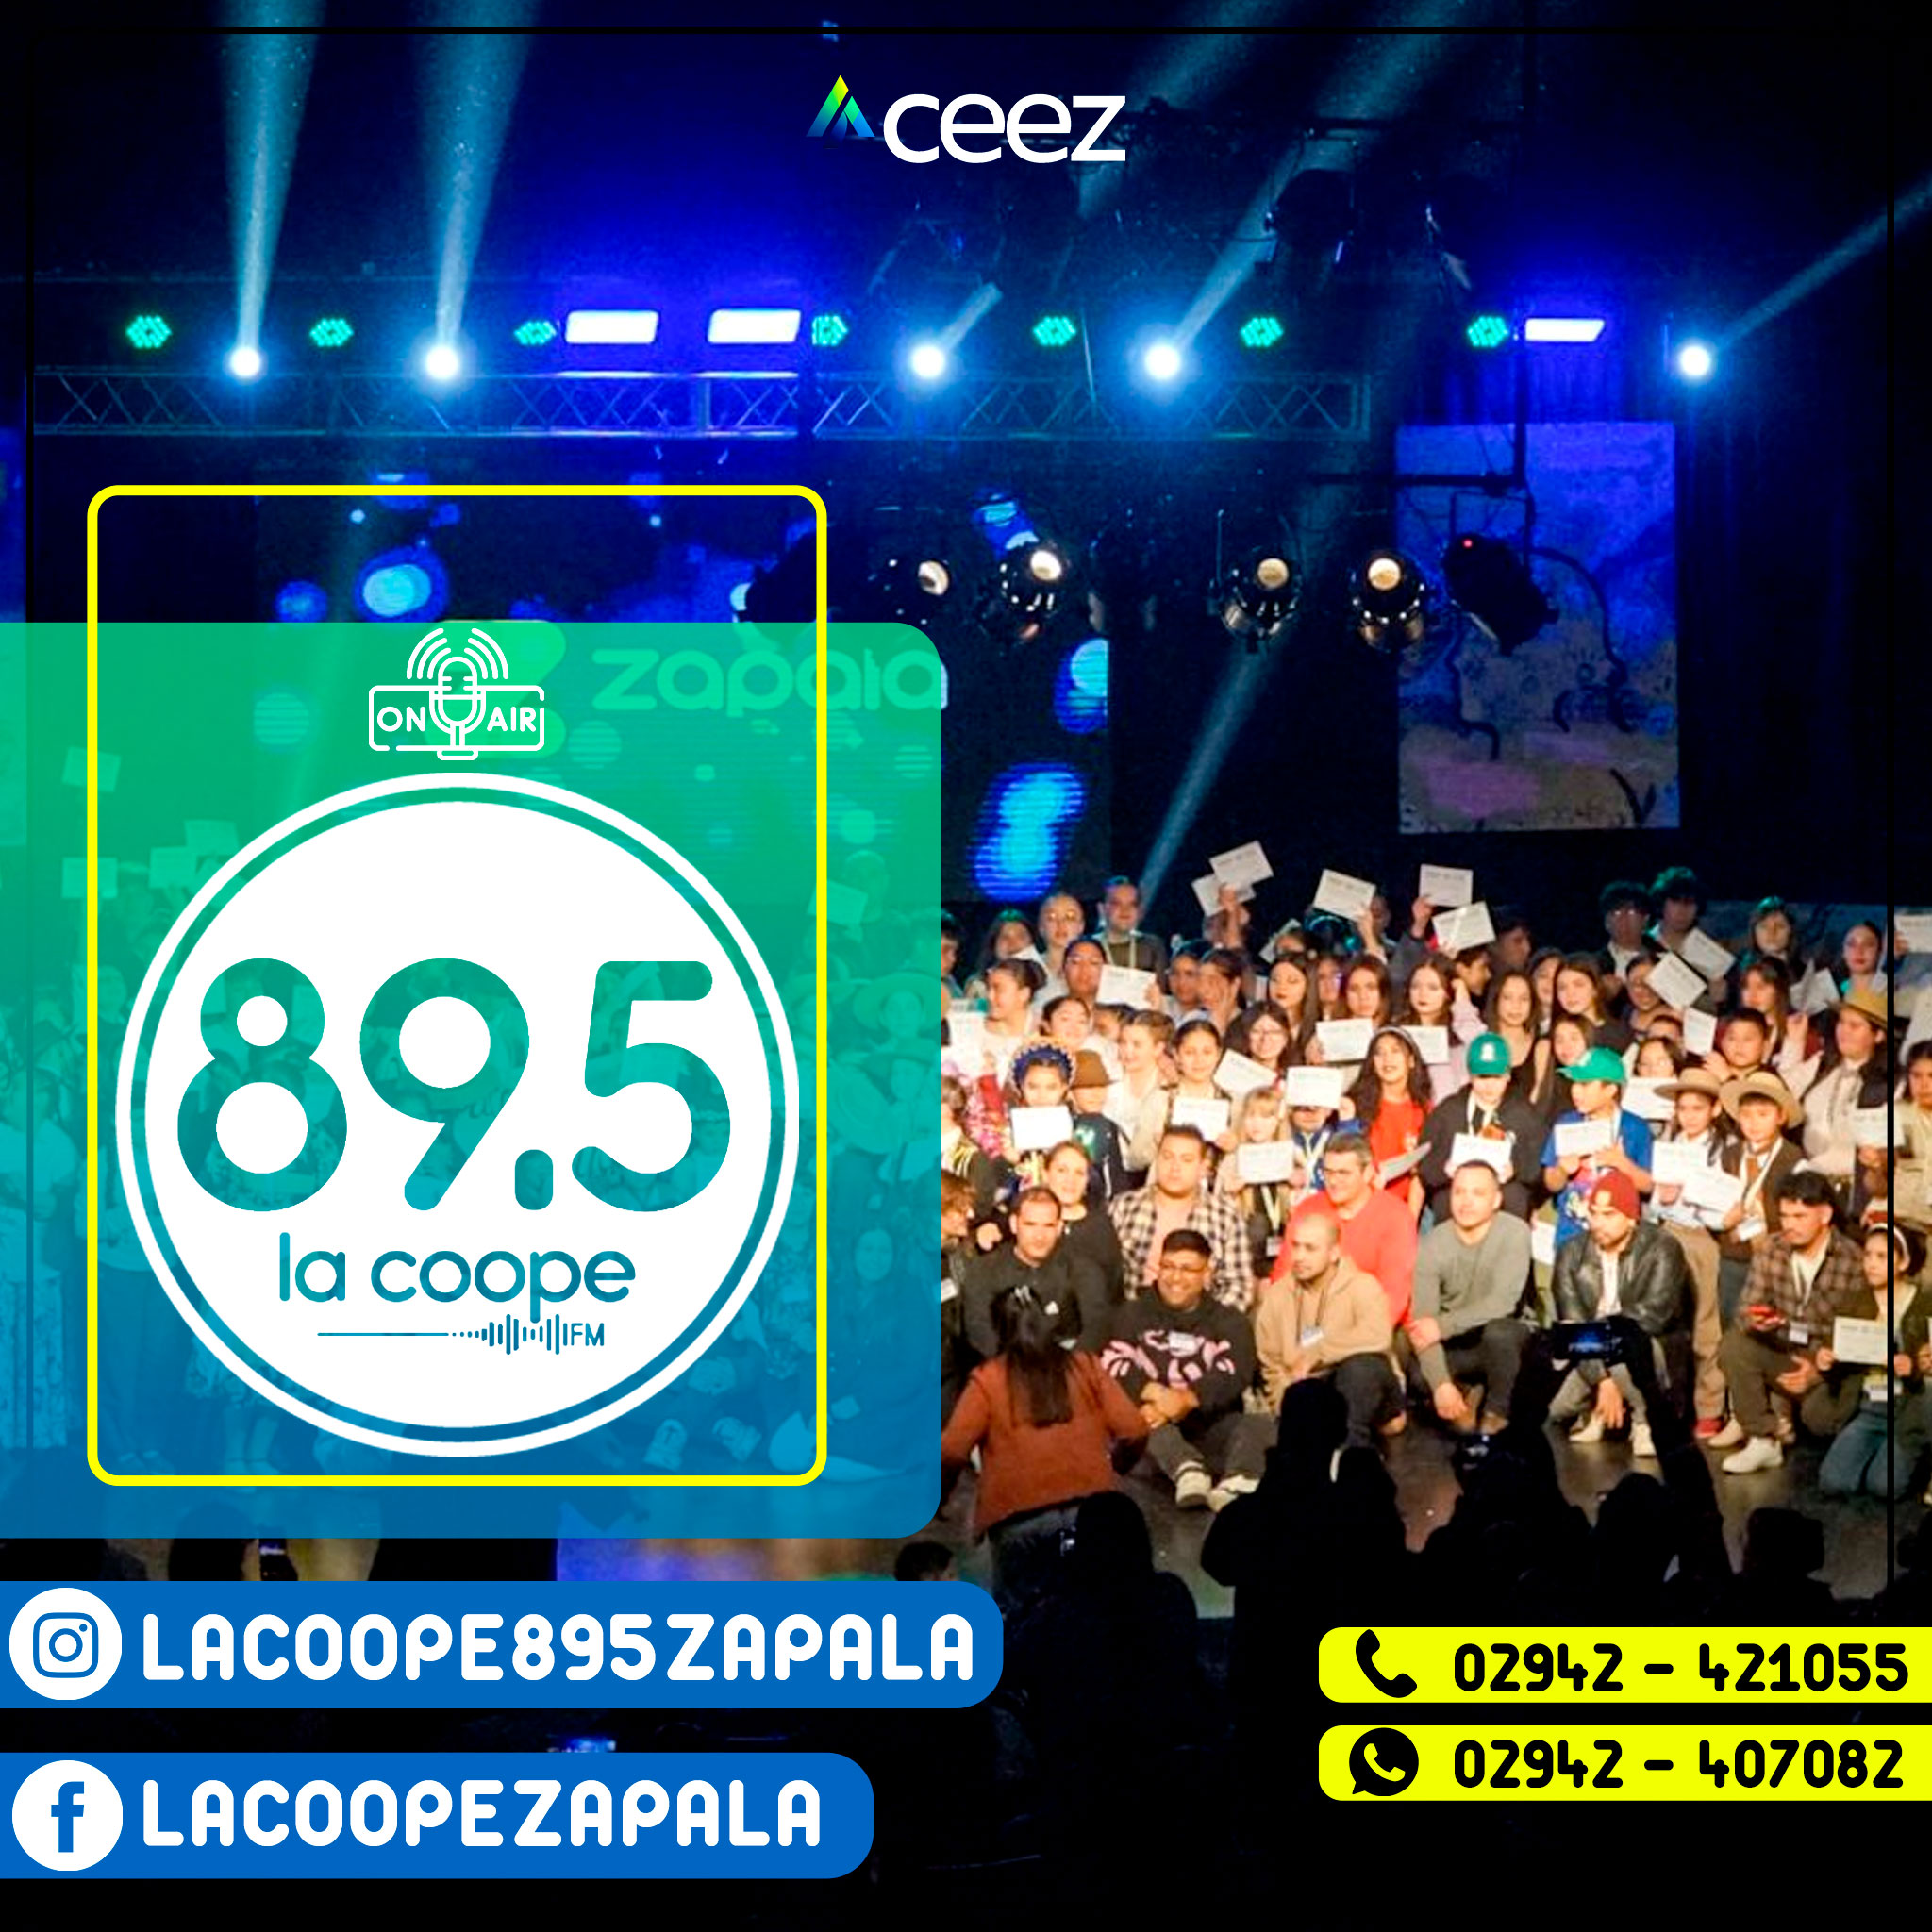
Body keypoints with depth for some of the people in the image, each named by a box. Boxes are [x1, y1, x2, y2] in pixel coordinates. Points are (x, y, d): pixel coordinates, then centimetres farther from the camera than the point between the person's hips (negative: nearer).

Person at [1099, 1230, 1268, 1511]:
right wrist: (1156, 1393, -21)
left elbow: (1233, 1375, -5)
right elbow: (1112, 1364, -2)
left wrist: (1185, 1400, -24)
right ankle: (1187, 1471, -57)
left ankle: (1234, 1487, -56)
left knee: (1255, 1425, -27)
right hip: (1150, 1436, 0)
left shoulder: (1230, 1323, 15)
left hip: (1211, 1430, 1)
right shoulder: (1132, 1316, 17)